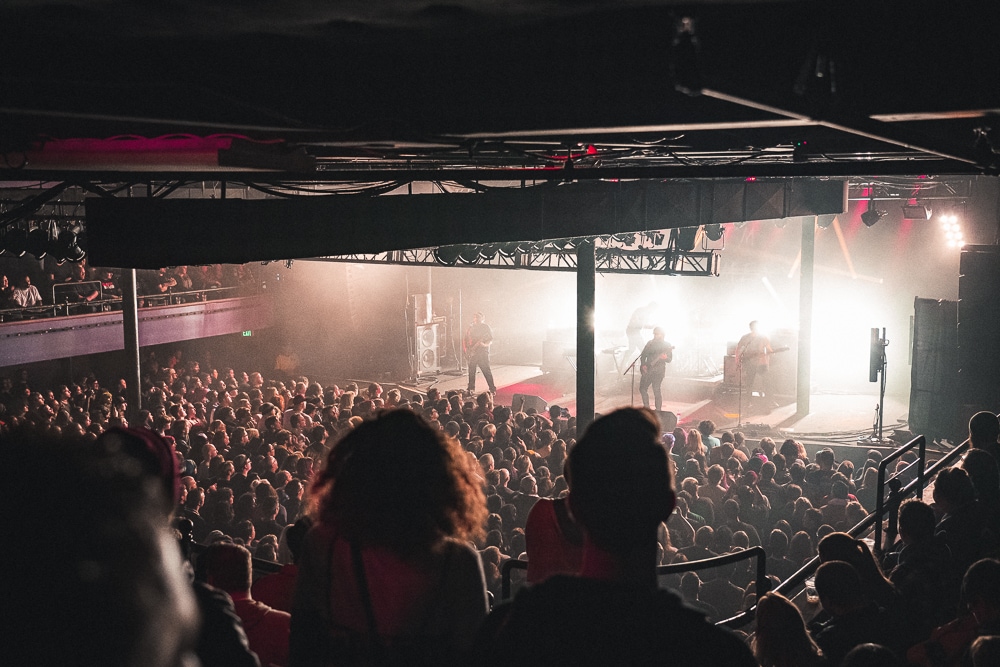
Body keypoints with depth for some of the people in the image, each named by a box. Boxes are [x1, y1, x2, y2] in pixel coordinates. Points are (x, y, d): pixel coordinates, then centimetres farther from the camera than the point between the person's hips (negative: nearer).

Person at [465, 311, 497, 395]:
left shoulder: (485, 327, 0)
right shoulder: (471, 327, 13)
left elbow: (491, 339, -3)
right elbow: (466, 339, 18)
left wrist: (485, 344, -21)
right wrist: (466, 348, 4)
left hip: (483, 351, -5)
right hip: (472, 352, 5)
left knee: (486, 371, -9)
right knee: (471, 370, 6)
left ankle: (492, 389, -5)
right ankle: (471, 389, 18)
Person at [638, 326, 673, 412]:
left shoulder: (667, 345, 0)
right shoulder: (650, 343, 8)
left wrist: (665, 357, -24)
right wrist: (643, 365, -6)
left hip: (659, 370, -4)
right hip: (647, 369, 4)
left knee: (656, 390, -6)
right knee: (642, 388, 5)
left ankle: (658, 410, -6)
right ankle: (646, 407, 13)